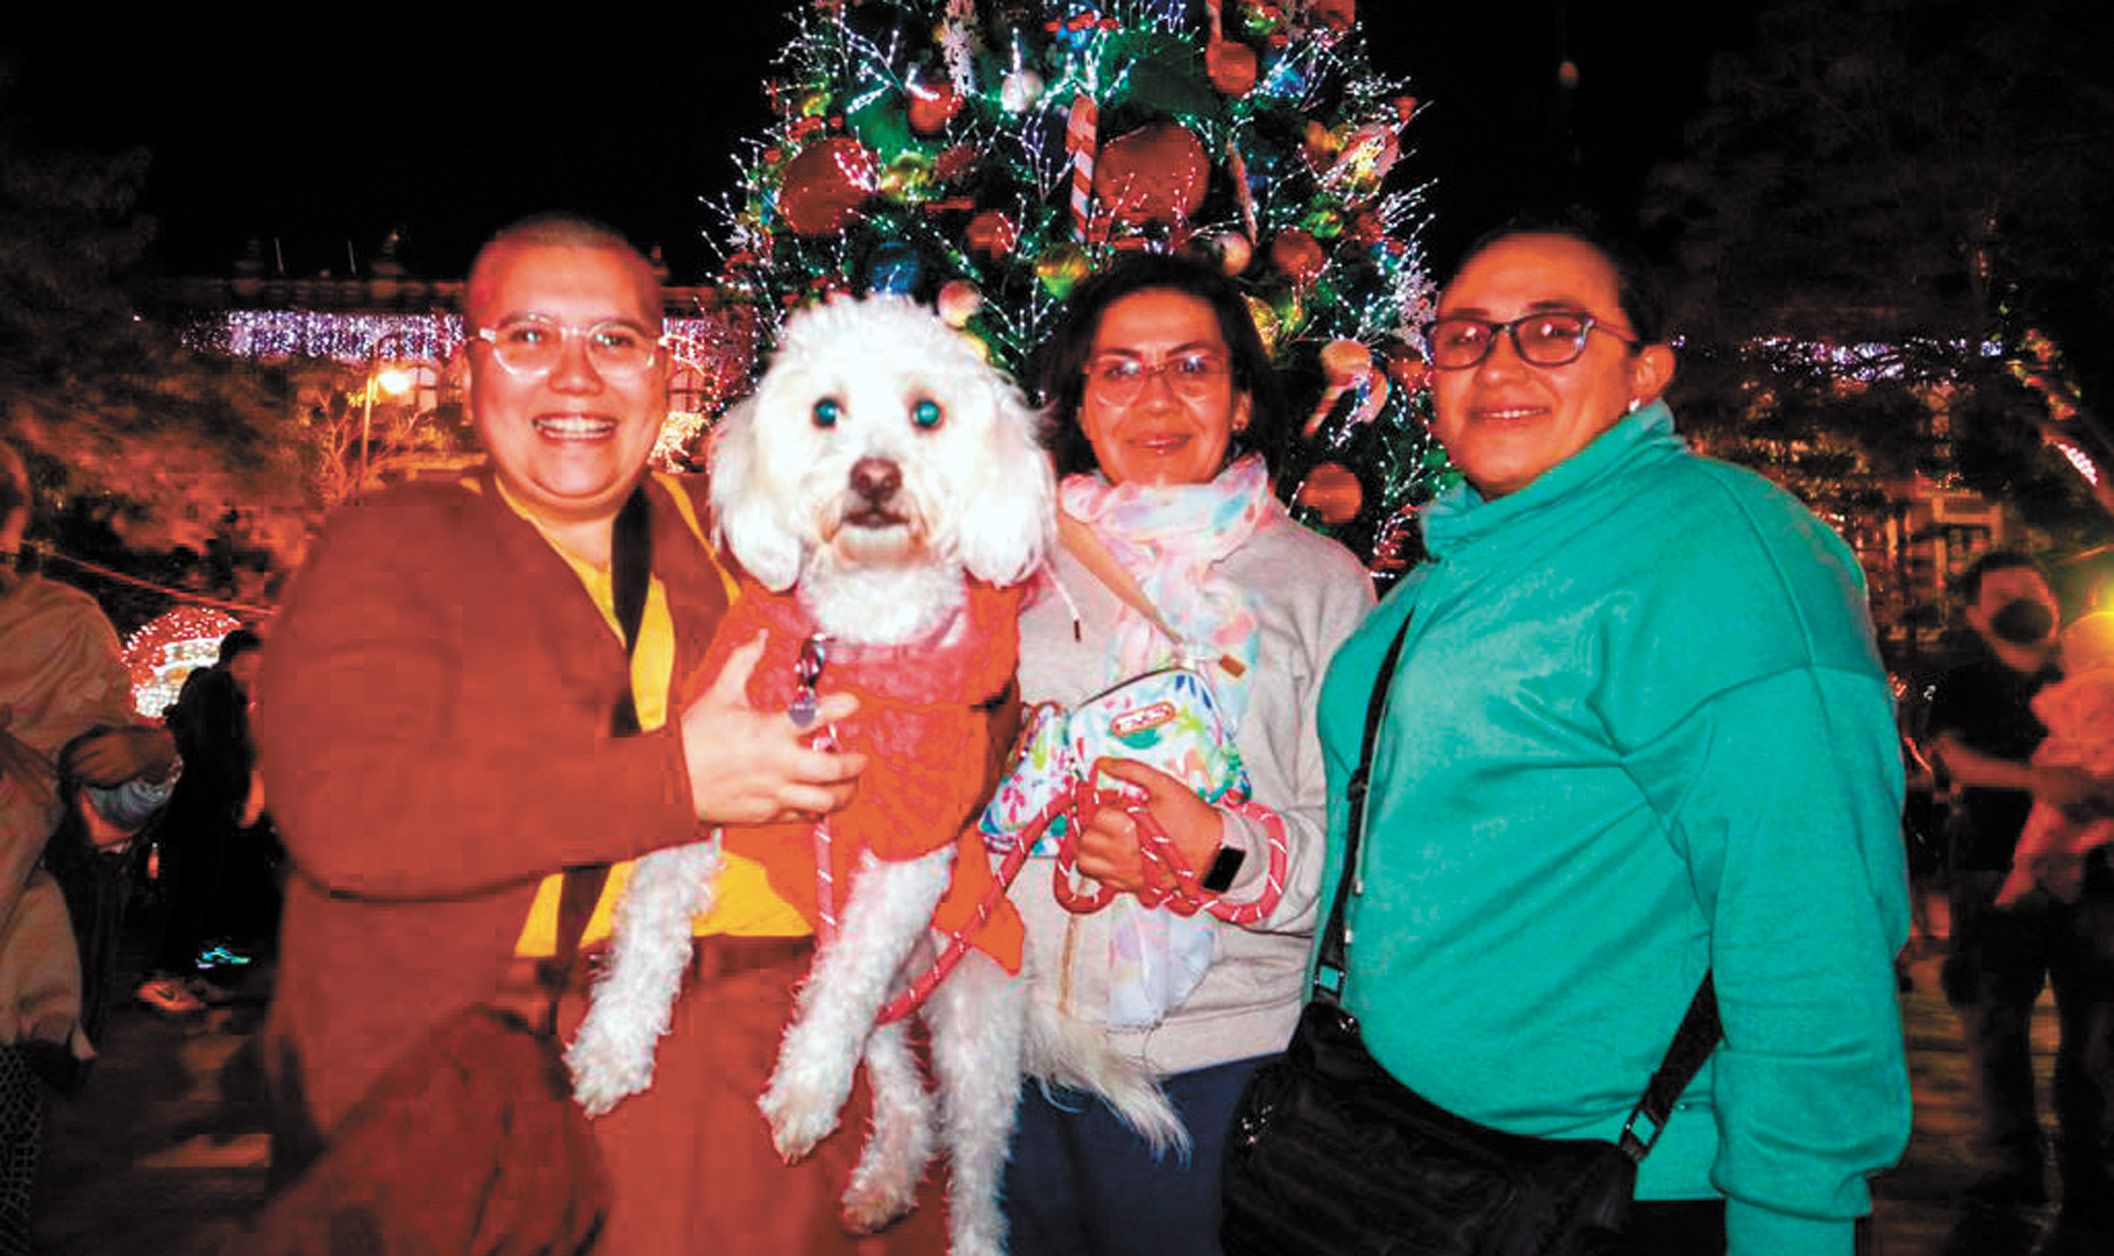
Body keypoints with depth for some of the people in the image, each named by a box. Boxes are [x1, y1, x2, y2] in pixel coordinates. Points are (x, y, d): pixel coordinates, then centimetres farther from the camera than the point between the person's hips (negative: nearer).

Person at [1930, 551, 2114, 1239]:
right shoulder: (1963, 686, 10)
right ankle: (2013, 1166, 6)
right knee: (1996, 1022, -3)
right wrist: (2032, 777, -25)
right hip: (1999, 870, -2)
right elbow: (1957, 758, -6)